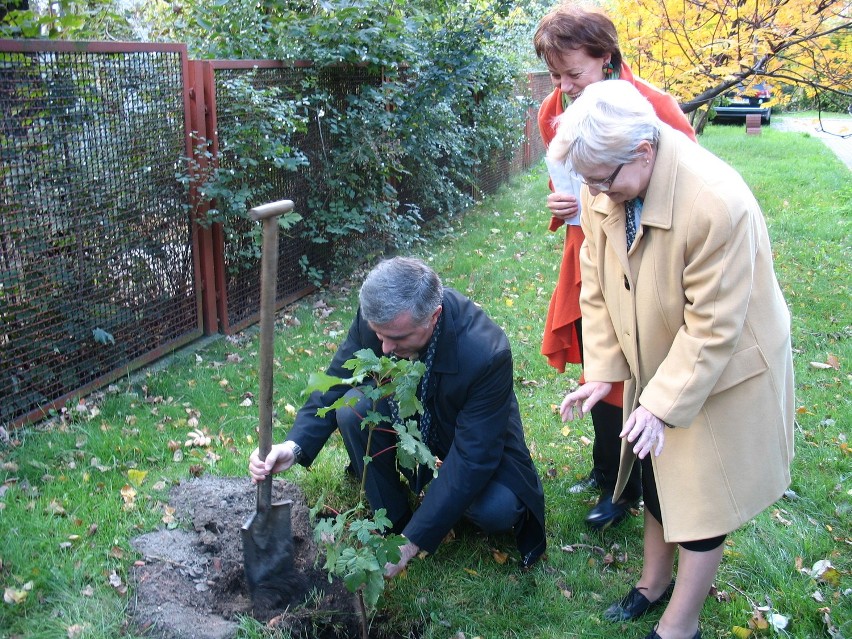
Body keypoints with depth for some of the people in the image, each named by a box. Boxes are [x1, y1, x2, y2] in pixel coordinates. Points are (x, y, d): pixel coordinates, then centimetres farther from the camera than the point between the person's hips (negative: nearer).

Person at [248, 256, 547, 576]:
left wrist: (410, 542, -34)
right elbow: (336, 384, -13)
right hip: (406, 414, 3)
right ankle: (392, 516, -4)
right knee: (352, 411, -26)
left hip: (476, 437, -3)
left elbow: (472, 457, -33)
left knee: (497, 511, -30)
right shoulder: (377, 316, -26)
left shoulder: (486, 353, -37)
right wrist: (295, 445, -32)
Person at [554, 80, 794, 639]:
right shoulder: (604, 192, -14)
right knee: (657, 481, 21)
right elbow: (598, 287, -3)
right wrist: (603, 371, -7)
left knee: (702, 499, 9)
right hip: (655, 365, 6)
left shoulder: (719, 204, -33)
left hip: (722, 373, -6)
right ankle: (654, 582, 46)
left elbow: (712, 326, -27)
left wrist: (665, 403, -22)